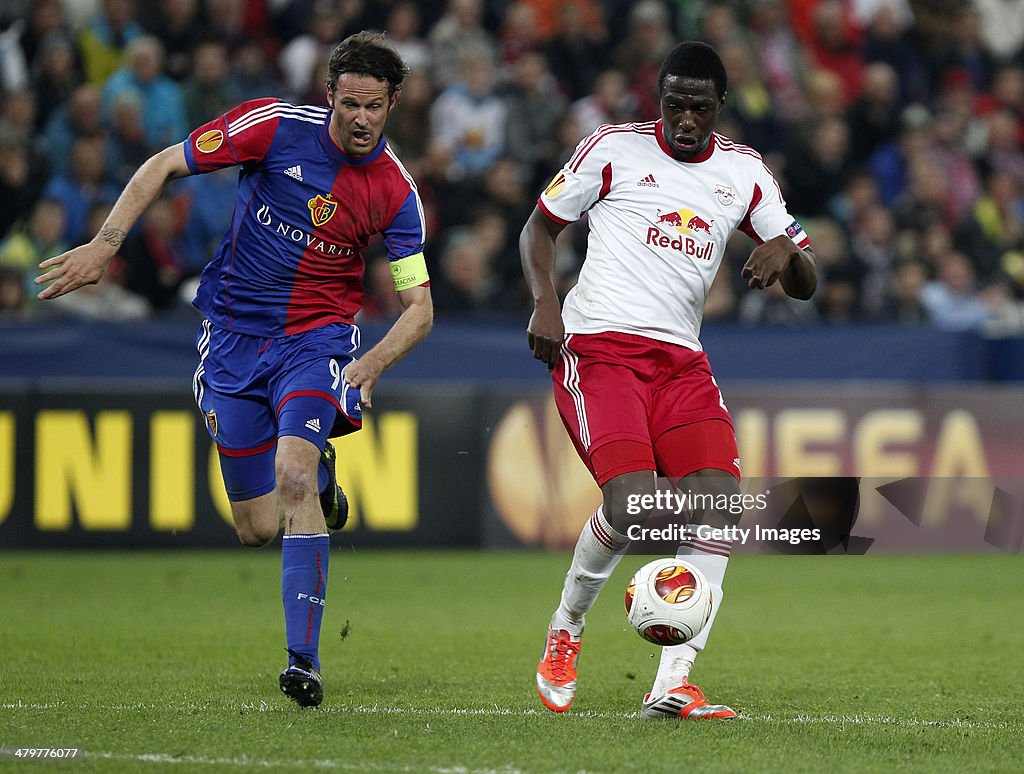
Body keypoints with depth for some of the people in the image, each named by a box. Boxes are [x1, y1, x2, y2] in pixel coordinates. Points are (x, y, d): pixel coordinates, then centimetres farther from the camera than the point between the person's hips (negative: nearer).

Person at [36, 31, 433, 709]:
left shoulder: (396, 190, -10)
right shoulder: (276, 126, -13)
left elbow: (419, 306, -5)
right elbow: (165, 166, -4)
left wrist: (371, 365, -24)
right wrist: (105, 245, -13)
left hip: (318, 337, -1)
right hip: (233, 335, 1)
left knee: (293, 472, -28)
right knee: (257, 527, 1)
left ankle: (304, 659, -26)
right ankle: (319, 480, 39)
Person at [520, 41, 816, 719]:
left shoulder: (744, 173, 14)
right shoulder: (614, 149, 4)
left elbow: (806, 284, 15)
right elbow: (541, 225, 12)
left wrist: (785, 251, -10)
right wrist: (545, 302, -6)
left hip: (681, 359, 5)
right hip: (598, 347, -5)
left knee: (720, 498, -17)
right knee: (633, 503, -24)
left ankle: (672, 684, -18)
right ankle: (565, 632, 4)